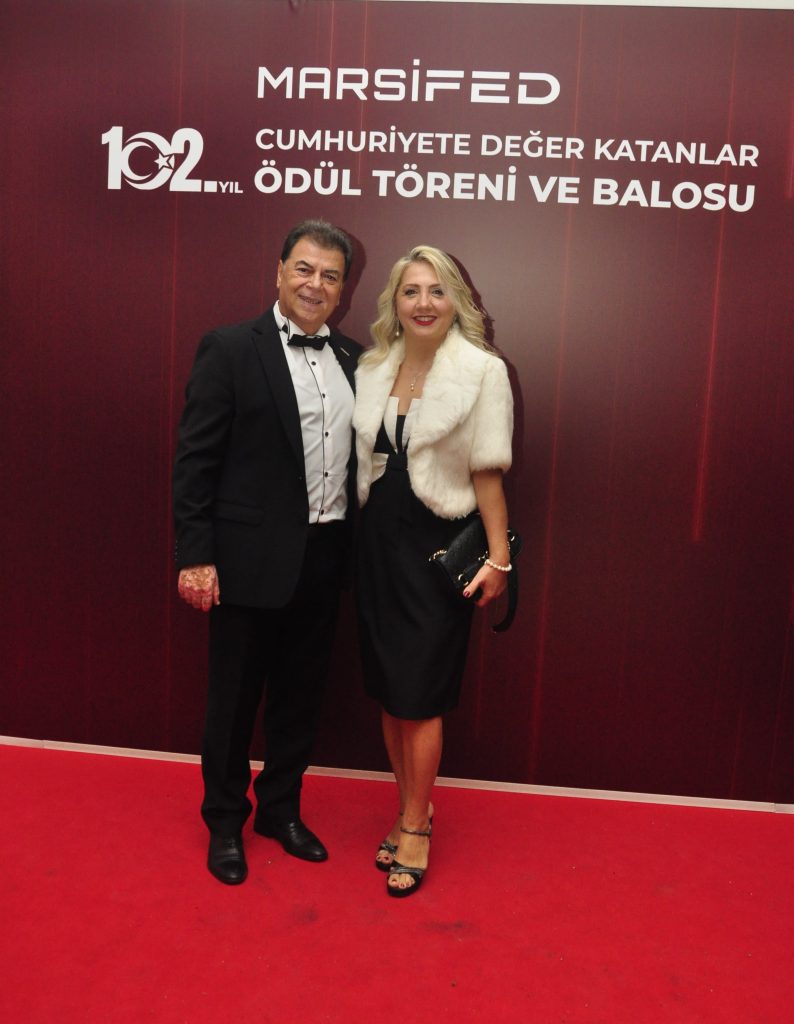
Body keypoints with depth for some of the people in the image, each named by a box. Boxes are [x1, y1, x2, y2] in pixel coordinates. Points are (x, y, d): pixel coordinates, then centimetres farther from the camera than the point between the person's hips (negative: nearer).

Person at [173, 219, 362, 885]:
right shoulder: (230, 350, -7)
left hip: (324, 556, 5)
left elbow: (358, 455, 9)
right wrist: (195, 556, -13)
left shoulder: (353, 358, 7)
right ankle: (225, 822, 33)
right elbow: (195, 459, -9)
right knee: (236, 696, 11)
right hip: (252, 557, -4)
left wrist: (355, 547, 2)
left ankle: (281, 809, 38)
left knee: (301, 693, 17)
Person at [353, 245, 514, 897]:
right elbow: (364, 462, 12)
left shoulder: (483, 372, -6)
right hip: (377, 543, 5)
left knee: (419, 696, 1)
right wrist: (361, 539, 8)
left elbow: (488, 473, -8)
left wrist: (499, 559, -9)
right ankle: (412, 811, 31)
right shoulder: (372, 370, 7)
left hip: (437, 548, -5)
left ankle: (415, 827, 21)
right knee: (388, 691, 12)